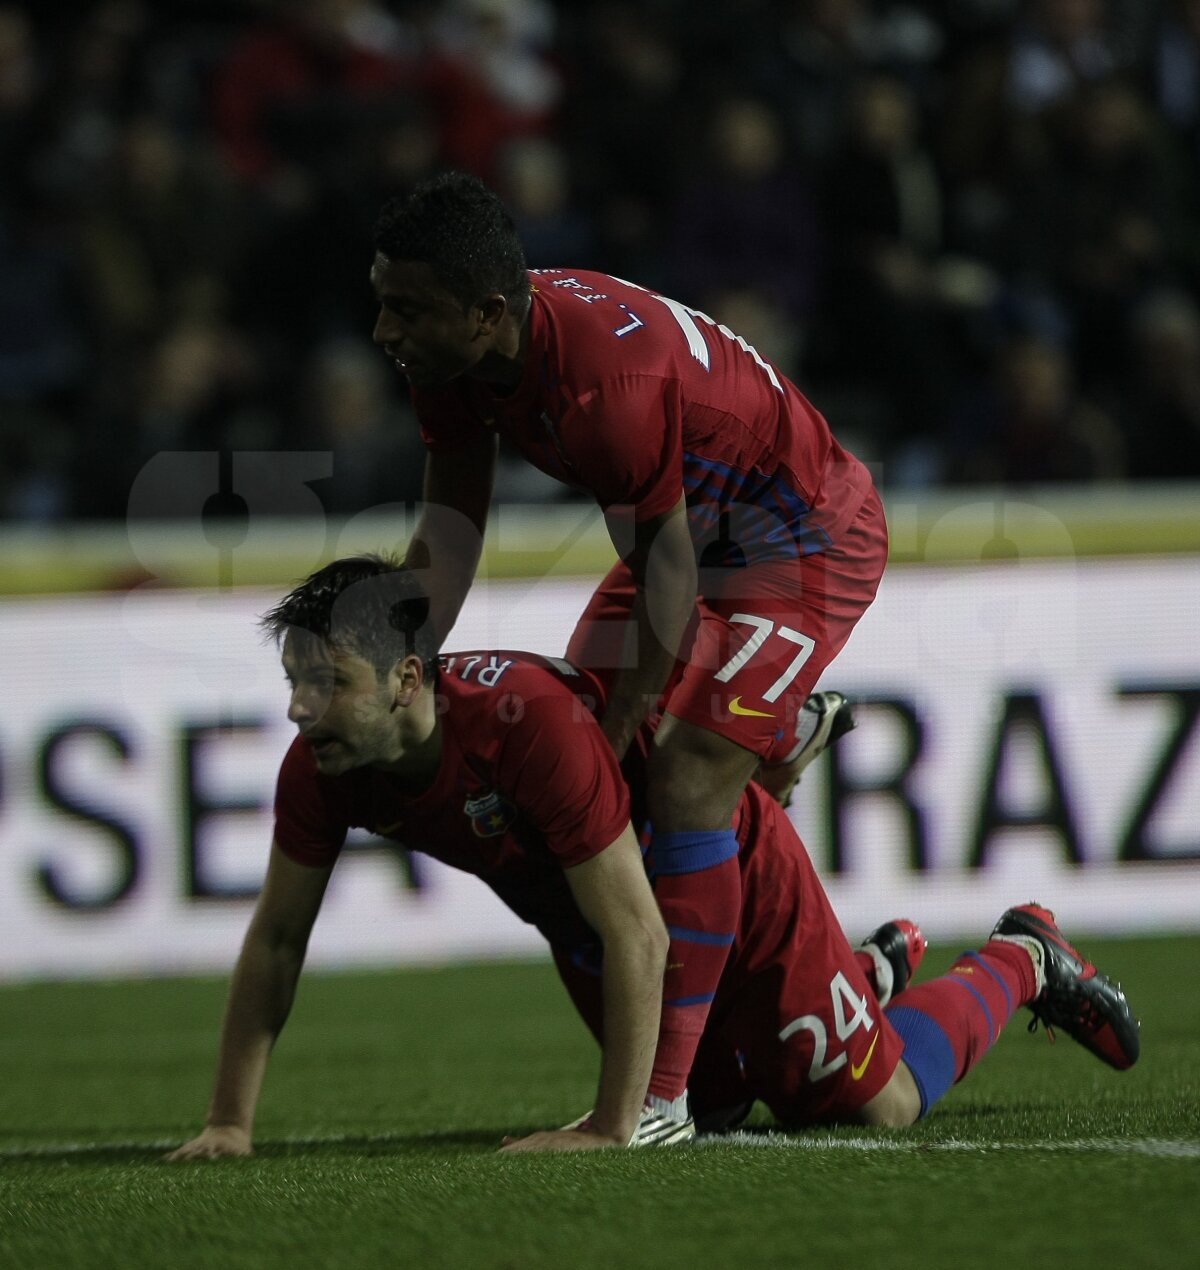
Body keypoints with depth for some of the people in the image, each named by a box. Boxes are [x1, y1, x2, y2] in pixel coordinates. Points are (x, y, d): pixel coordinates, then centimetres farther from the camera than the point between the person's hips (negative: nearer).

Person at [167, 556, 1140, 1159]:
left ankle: (1022, 959, 31)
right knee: (708, 1109, 24)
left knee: (878, 1104, 3)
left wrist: (612, 1125, -37)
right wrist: (231, 1121, -15)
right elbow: (278, 936, -12)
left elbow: (636, 933, -40)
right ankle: (876, 966, 48)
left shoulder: (531, 725, -45)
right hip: (578, 923, 7)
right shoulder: (320, 767, -25)